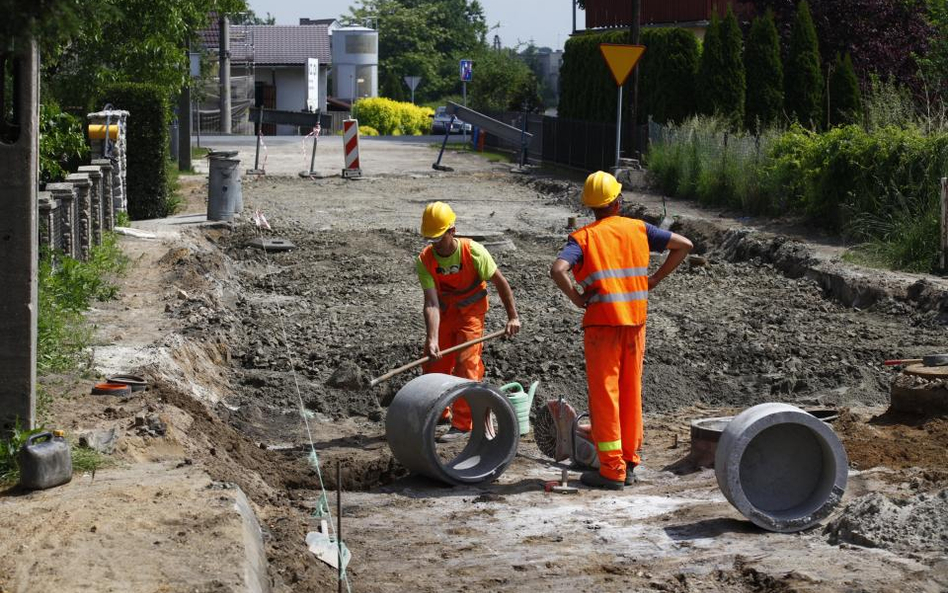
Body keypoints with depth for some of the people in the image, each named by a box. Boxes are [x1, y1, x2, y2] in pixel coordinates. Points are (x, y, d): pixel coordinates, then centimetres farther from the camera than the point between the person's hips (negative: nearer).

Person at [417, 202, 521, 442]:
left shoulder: (474, 252, -23)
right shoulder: (424, 260, -19)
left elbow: (500, 281, -10)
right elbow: (431, 303, -25)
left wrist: (513, 316, -7)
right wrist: (432, 339, -35)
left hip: (471, 312, -3)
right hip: (443, 312, 3)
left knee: (465, 365, -12)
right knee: (433, 365, 7)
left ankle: (461, 424, -7)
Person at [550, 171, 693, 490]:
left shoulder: (583, 237, -5)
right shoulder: (638, 229, 7)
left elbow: (558, 270, -22)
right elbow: (683, 245, 10)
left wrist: (577, 299, -9)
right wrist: (654, 279, 9)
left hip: (602, 323, -4)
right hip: (636, 321, 4)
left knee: (604, 395, -1)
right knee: (631, 392, 14)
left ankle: (612, 470, -1)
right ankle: (629, 462, 20)